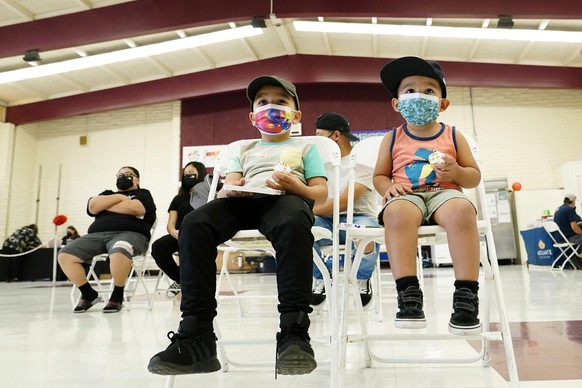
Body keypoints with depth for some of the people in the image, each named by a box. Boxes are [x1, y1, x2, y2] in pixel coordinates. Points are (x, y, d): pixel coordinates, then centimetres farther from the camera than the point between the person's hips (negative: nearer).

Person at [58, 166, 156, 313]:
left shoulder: (143, 194, 17)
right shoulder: (108, 194, 30)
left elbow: (134, 208, -7)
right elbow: (92, 207, 8)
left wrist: (103, 206, 7)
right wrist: (120, 197, 4)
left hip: (130, 234, -5)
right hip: (97, 235, 6)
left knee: (119, 252, -40)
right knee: (64, 255, -16)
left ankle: (117, 296, -17)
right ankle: (89, 294, 1)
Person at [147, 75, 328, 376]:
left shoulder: (305, 147, 27)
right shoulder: (244, 151, 34)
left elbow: (321, 193, 13)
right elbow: (227, 186, 19)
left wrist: (296, 185, -9)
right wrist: (228, 190, -7)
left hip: (287, 199, -3)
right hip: (242, 202, 3)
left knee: (293, 223, -41)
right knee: (194, 224, -29)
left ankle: (294, 332, -38)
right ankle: (196, 334, -30)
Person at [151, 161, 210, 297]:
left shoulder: (209, 195, 14)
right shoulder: (179, 199, 26)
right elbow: (170, 225, 15)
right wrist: (175, 233, -11)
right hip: (180, 235, 4)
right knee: (157, 246, -27)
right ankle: (180, 279, -3)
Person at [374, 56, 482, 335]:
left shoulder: (453, 136, 13)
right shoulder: (393, 138, 13)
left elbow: (475, 176, 14)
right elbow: (379, 175, 14)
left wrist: (457, 173, -10)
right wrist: (388, 187, -9)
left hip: (444, 193, 1)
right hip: (407, 196, 0)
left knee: (462, 209, -37)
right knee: (396, 211, -38)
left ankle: (466, 294, -32)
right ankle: (408, 292, -37)